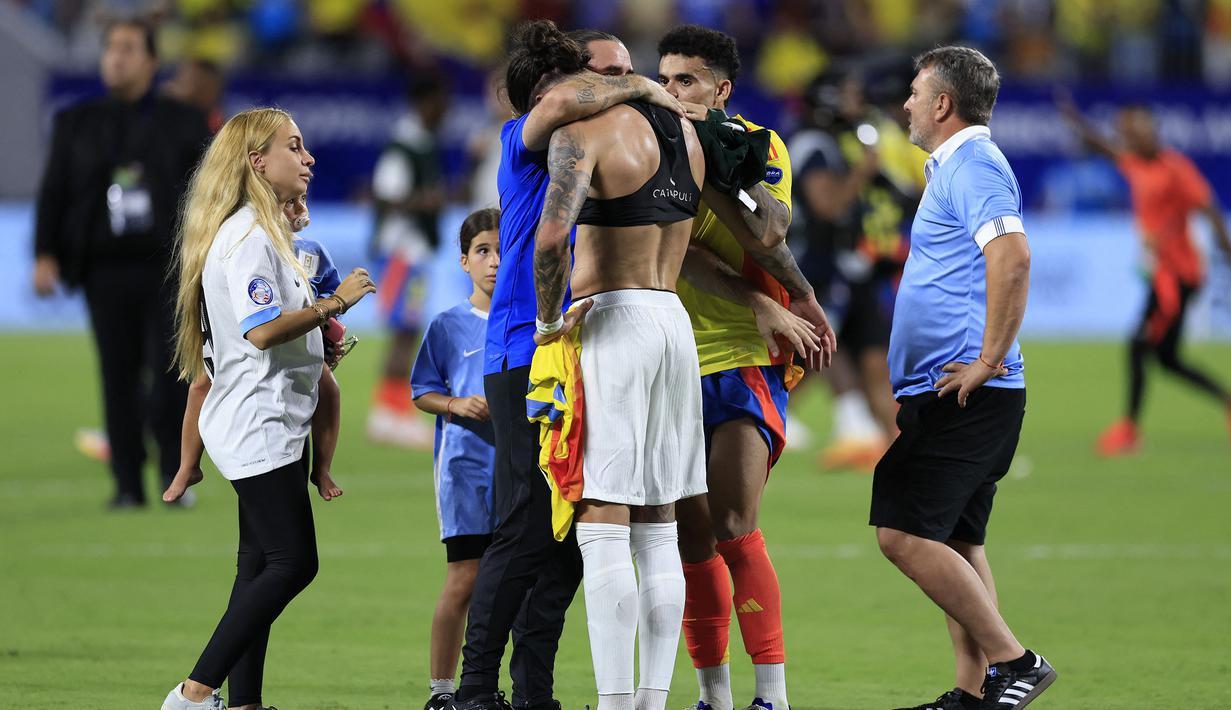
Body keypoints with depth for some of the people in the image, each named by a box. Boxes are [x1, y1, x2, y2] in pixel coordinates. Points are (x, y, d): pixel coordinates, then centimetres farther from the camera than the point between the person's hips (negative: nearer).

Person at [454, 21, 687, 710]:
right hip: (527, 356, -8)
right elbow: (561, 104, -27)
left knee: (570, 537, 6)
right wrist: (639, 87, -14)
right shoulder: (523, 142, -3)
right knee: (527, 530, -11)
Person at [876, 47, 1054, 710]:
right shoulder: (957, 166, 21)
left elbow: (1012, 259, -27)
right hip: (955, 397, 11)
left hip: (964, 396, -11)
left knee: (905, 534, -14)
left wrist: (988, 362, -24)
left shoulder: (972, 164, -12)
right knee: (955, 543, 11)